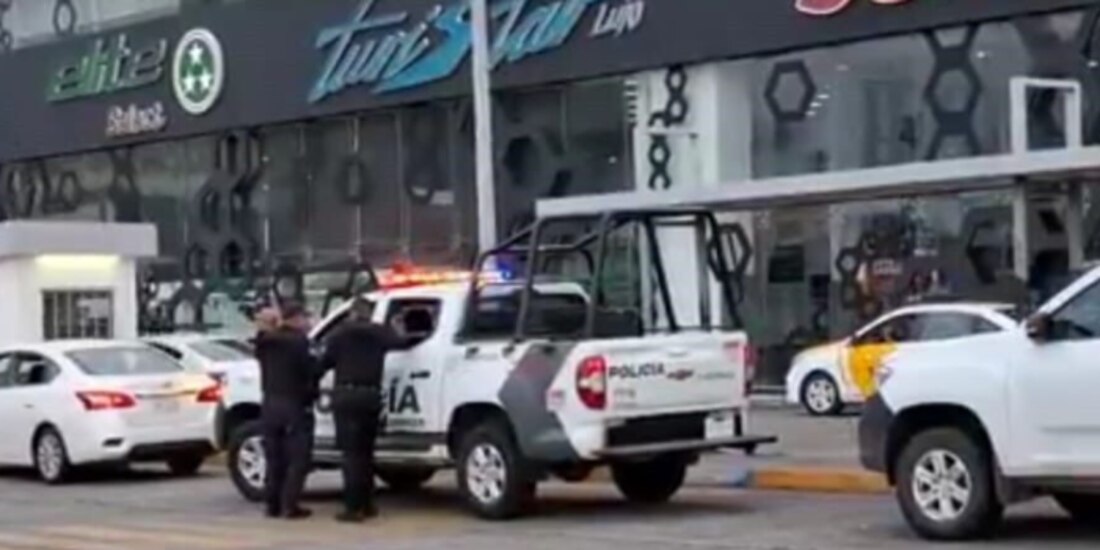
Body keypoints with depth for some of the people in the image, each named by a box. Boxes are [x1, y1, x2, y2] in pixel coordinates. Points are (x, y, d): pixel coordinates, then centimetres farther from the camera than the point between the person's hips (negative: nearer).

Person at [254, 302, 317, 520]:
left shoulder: (265, 341, 9)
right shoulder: (299, 341, -12)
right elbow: (310, 372, -12)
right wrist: (311, 394, 0)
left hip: (270, 404, 7)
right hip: (294, 405, -7)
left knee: (275, 458, 13)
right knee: (298, 458, -2)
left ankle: (274, 504, 12)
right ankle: (290, 505, -7)